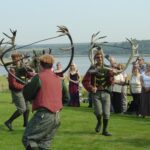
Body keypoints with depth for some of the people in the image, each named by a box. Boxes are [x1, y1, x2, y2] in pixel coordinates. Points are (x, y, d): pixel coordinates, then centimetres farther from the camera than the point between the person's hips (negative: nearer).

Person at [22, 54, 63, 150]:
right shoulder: (58, 79, 12)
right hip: (56, 117, 7)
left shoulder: (39, 77, -9)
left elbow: (27, 95, -4)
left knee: (28, 139, 4)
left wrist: (27, 85, 14)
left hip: (44, 115, -7)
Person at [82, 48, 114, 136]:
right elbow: (85, 81, -4)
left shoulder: (107, 68, 5)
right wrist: (91, 88, -20)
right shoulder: (92, 69, 0)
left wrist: (111, 74, -18)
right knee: (99, 112, -10)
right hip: (96, 93, -2)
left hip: (105, 93, 2)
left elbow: (110, 82, 0)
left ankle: (105, 130, 15)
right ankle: (99, 122, 25)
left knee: (106, 113, -1)